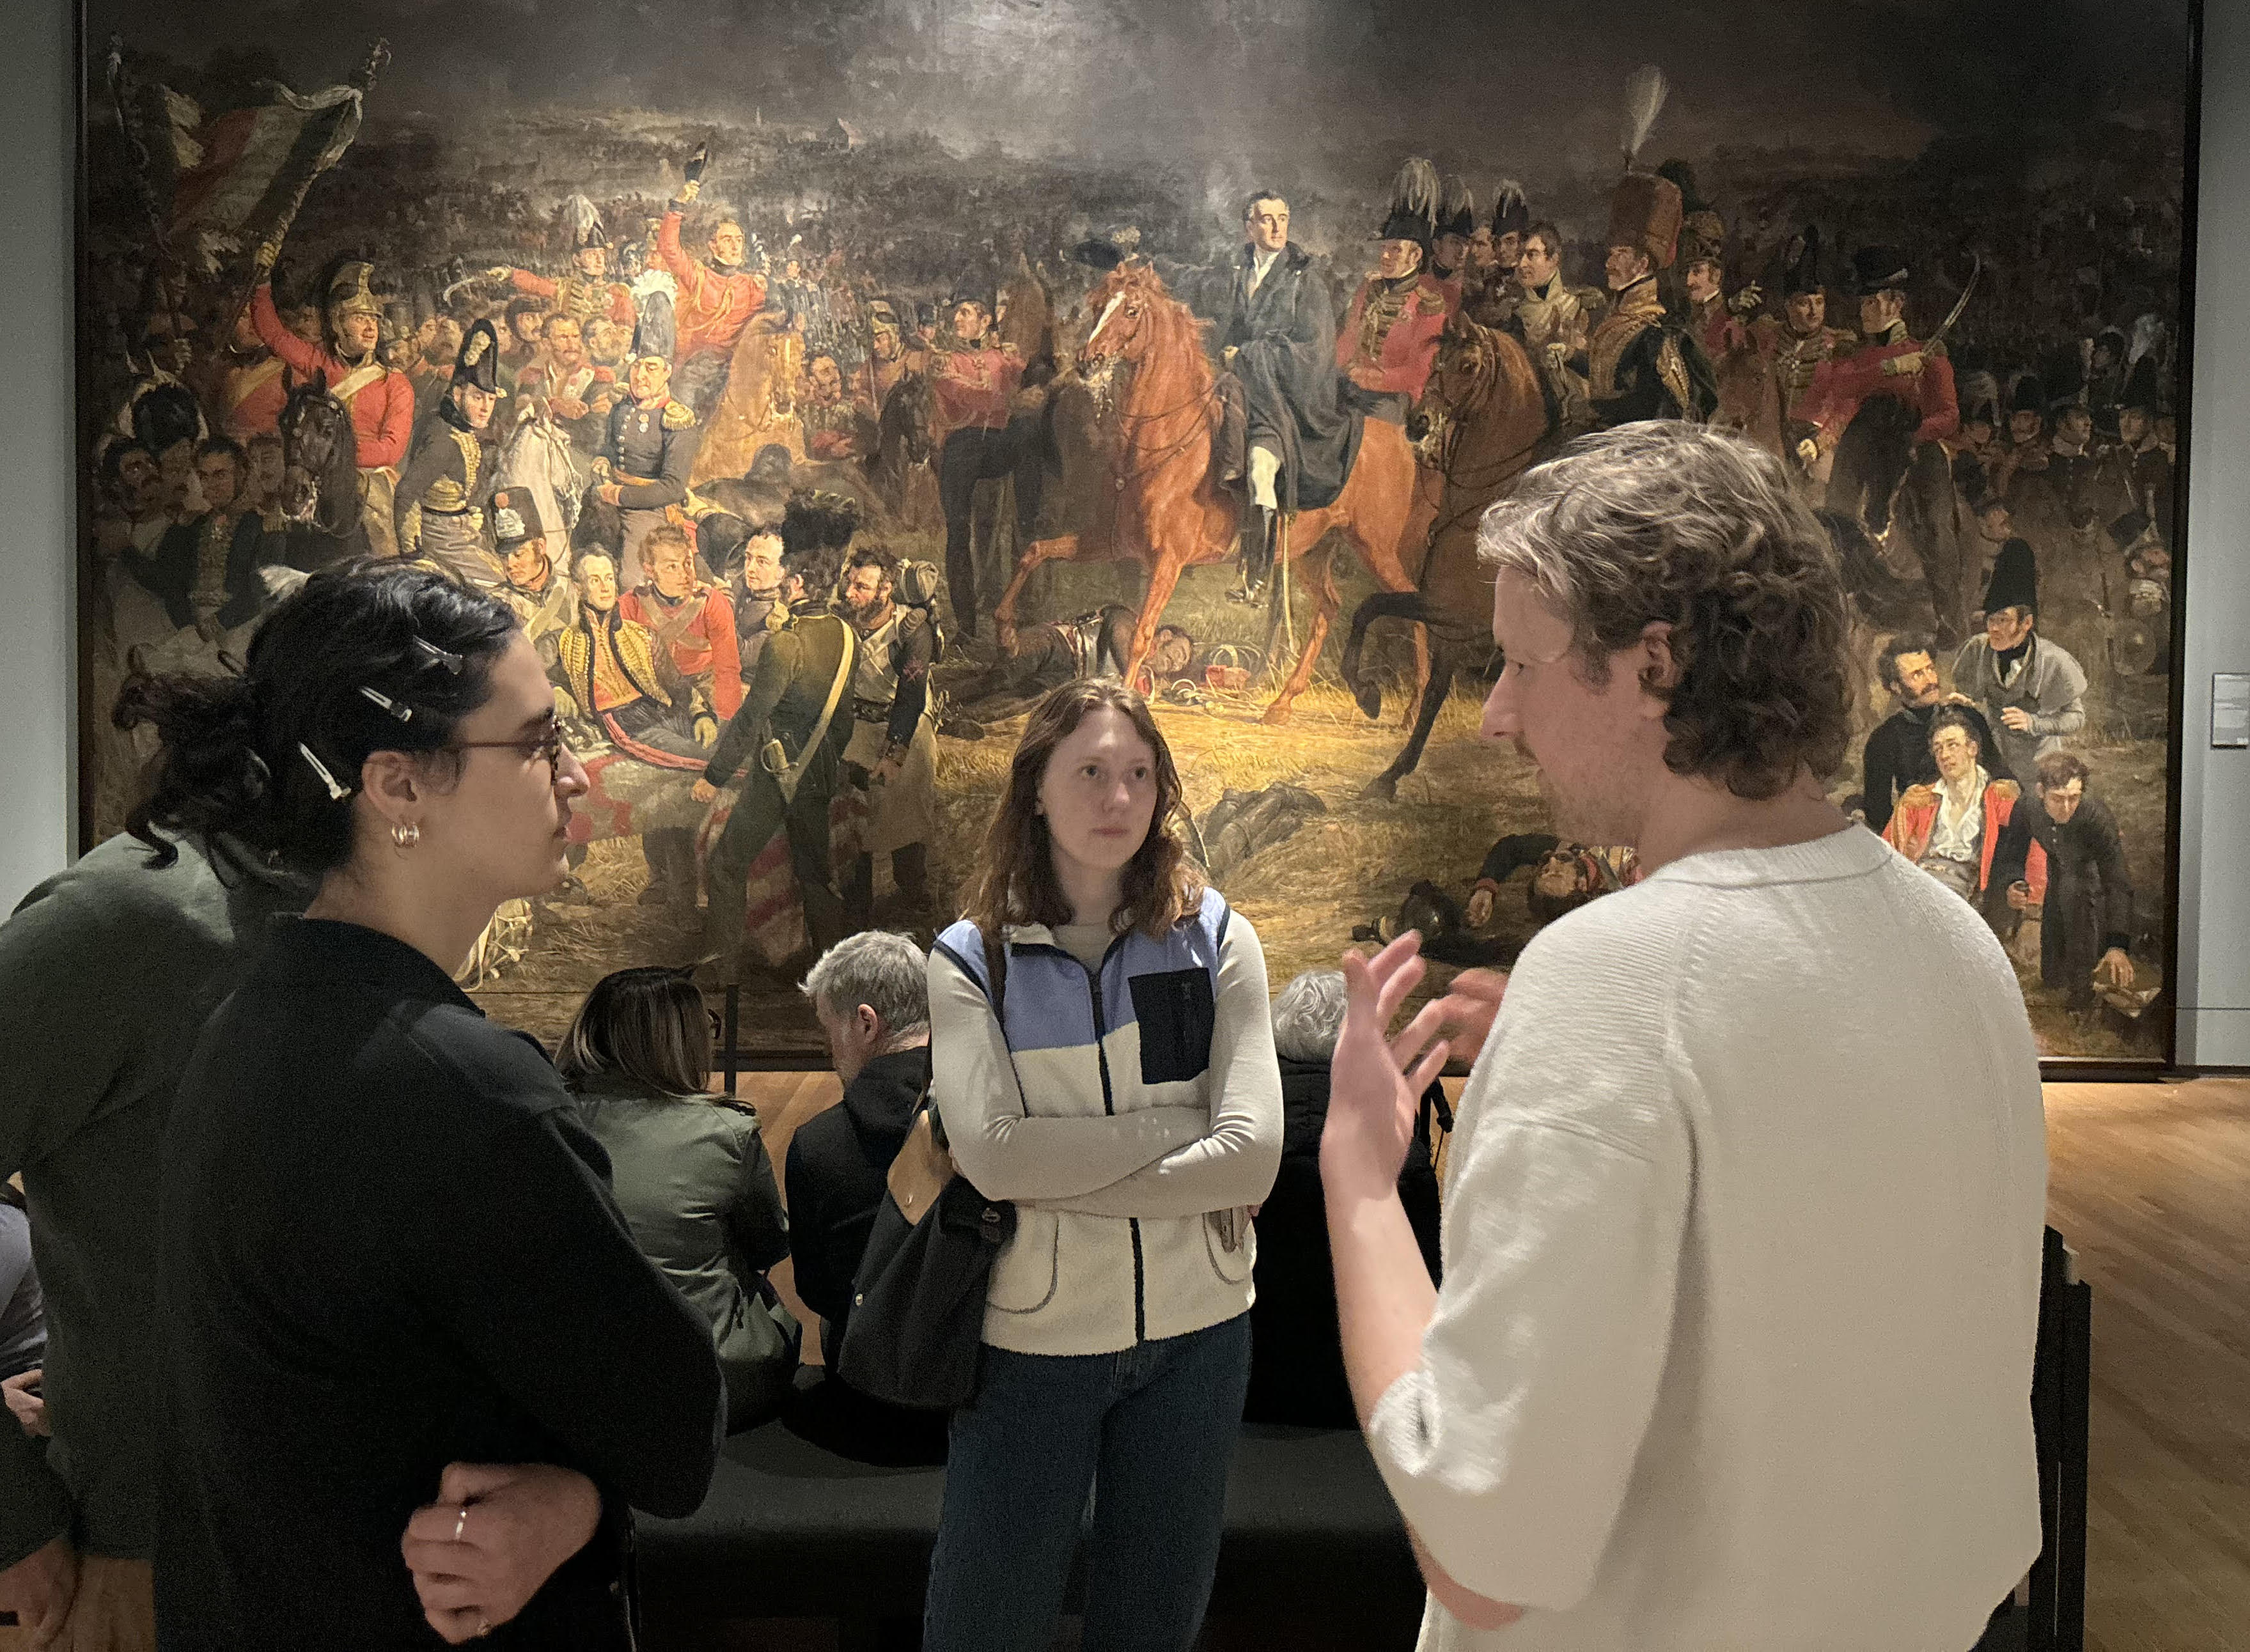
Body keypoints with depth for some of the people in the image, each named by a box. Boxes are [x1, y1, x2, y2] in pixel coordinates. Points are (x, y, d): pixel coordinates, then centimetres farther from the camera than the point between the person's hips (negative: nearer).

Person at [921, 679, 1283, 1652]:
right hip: (1031, 1340, -1)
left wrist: (1056, 1178, -15)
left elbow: (1252, 1159, -12)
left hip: (1195, 1331, 2)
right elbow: (991, 1154, -17)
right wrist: (1175, 1127, -14)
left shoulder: (1214, 938, -2)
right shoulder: (970, 958, -4)